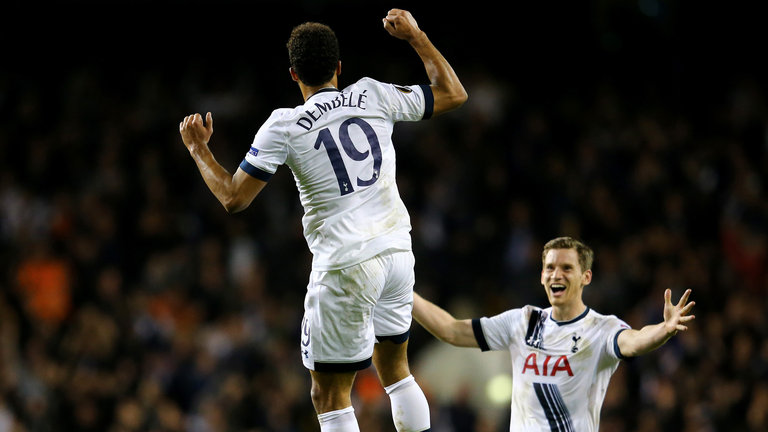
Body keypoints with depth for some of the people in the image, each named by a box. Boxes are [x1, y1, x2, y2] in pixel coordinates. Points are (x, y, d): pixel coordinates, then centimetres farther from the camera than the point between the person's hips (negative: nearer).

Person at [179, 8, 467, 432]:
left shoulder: (284, 126, -9)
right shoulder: (373, 96, 1)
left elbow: (234, 198, -6)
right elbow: (454, 94, 13)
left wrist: (198, 149, 9)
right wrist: (415, 35, 22)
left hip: (345, 268, -5)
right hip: (397, 252, 5)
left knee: (330, 396, 3)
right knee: (394, 369, 24)